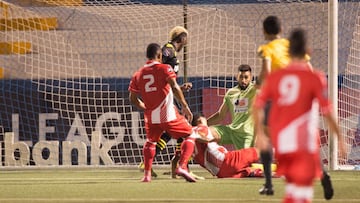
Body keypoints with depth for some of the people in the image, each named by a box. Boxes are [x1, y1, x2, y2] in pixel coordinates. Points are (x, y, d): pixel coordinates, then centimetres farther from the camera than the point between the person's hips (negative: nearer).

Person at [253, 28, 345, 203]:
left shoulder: (274, 77, 6)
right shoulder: (314, 78, -5)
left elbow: (257, 106, 2)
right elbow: (327, 111, -8)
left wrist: (260, 134, 11)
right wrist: (339, 137, 1)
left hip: (280, 142, 4)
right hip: (304, 142, -4)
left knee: (291, 185, 20)